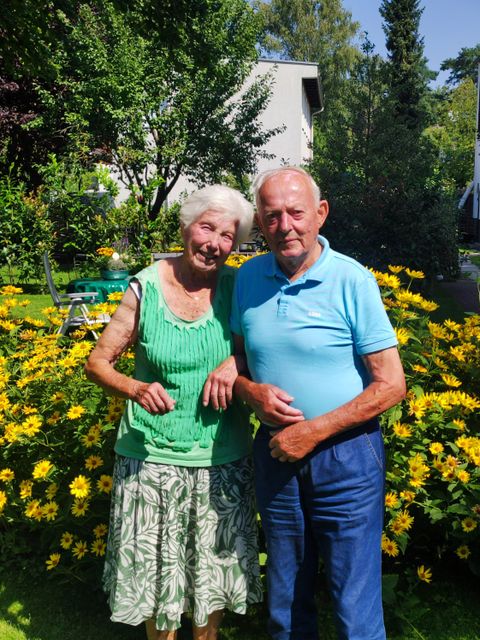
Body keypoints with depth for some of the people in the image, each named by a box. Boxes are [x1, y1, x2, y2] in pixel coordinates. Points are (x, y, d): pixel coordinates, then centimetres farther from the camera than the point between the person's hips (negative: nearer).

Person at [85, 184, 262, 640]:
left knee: (214, 566, 17)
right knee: (156, 567, 14)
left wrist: (234, 362, -15)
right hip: (151, 455, -1)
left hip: (222, 457, 2)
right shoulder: (146, 287, -8)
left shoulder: (236, 287, -4)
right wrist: (137, 389, -23)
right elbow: (97, 362, -3)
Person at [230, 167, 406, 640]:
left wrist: (314, 431, -16)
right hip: (275, 453, 4)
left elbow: (391, 384, -11)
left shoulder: (352, 281, -12)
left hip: (345, 457, -4)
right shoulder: (247, 278, 1)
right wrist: (252, 392, -11)